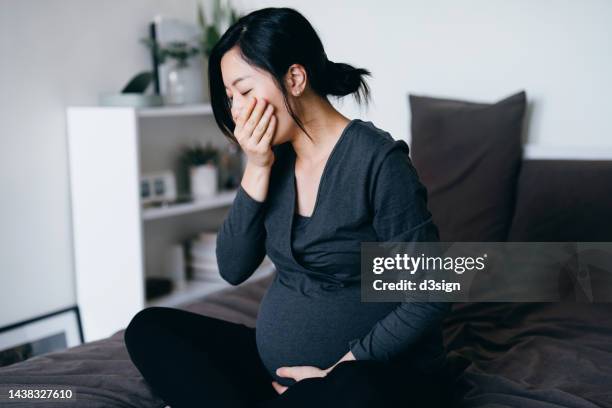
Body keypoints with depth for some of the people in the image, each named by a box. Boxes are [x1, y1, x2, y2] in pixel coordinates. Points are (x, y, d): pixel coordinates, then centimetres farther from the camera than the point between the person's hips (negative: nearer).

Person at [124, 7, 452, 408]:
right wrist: (257, 168, -11)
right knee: (149, 328, -4)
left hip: (377, 372, -6)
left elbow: (428, 299, -16)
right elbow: (234, 268, -1)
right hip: (277, 365, 6)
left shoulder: (378, 160, -17)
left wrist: (337, 371, -17)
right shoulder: (276, 157, 2)